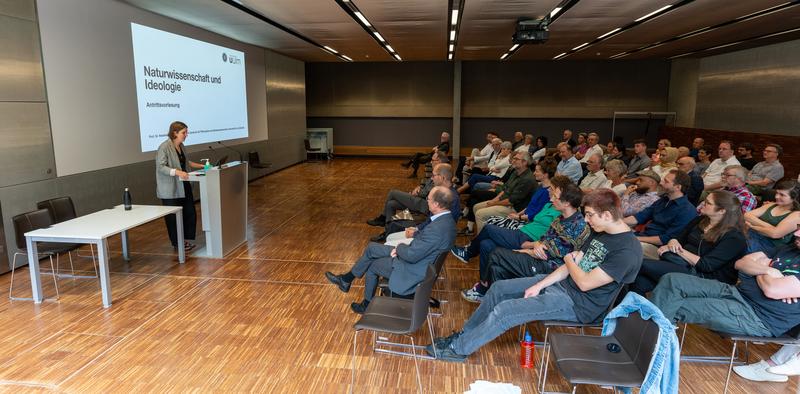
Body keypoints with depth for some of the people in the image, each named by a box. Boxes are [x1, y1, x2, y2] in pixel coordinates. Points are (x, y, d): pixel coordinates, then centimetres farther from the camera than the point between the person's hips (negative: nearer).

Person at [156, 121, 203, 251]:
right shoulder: (164, 147, -16)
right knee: (174, 217, 4)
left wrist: (199, 165, 16)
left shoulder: (180, 145, 9)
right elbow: (161, 167, -21)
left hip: (184, 186, 8)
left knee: (190, 213, 10)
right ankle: (178, 244, 17)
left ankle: (187, 240, 25)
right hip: (171, 189, -8)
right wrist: (177, 172, -32)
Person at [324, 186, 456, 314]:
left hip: (412, 271, -9)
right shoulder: (445, 218, -3)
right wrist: (415, 233, -3)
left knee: (371, 265, 8)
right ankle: (346, 279, 25)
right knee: (371, 248, 11)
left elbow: (412, 255, -29)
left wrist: (399, 247, -9)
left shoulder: (437, 228, -34)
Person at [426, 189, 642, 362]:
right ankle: (464, 334, 20)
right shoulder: (600, 232, 4)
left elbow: (585, 283, -26)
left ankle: (459, 349, 2)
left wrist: (570, 261, -5)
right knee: (499, 288, 6)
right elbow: (572, 265, 6)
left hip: (577, 303, -9)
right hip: (562, 283, 9)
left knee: (505, 310, -16)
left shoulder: (628, 251, -25)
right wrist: (539, 285, -2)